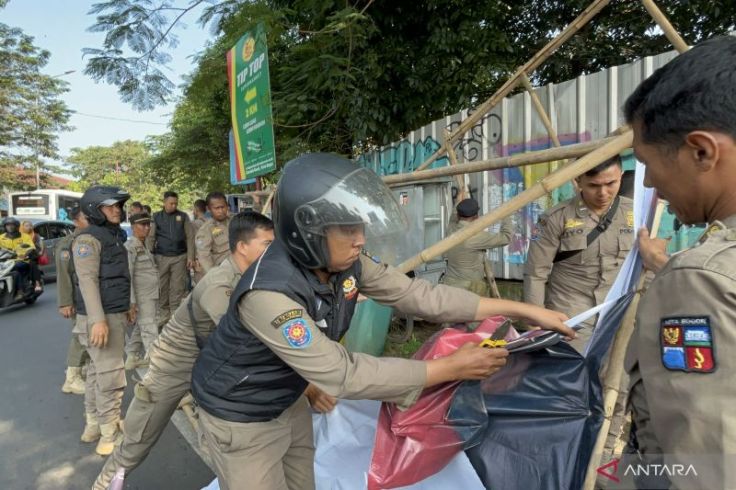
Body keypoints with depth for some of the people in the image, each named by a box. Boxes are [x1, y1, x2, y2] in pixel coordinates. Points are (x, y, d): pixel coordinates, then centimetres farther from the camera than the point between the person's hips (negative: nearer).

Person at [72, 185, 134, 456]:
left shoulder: (113, 235, 15)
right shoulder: (88, 239, -13)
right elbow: (87, 280, -21)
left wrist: (127, 306, 24)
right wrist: (98, 320, -27)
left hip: (115, 313, 9)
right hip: (100, 316, -9)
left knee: (97, 371, 17)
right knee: (110, 376, -5)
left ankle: (93, 424, 29)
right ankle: (109, 435, 5)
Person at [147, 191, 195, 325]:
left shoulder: (183, 216, 4)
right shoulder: (156, 217, 6)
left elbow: (190, 237, 2)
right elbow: (150, 238, 5)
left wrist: (190, 257, -5)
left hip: (180, 257, -1)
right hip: (161, 257, 1)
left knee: (177, 287, 0)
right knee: (162, 287, 6)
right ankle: (163, 313, 17)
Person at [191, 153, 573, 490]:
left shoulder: (344, 263, -16)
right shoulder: (269, 292, -38)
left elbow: (416, 294, -14)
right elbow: (341, 374, -37)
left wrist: (522, 310, -14)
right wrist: (452, 367, -32)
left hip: (288, 402, 6)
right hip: (240, 415, -6)